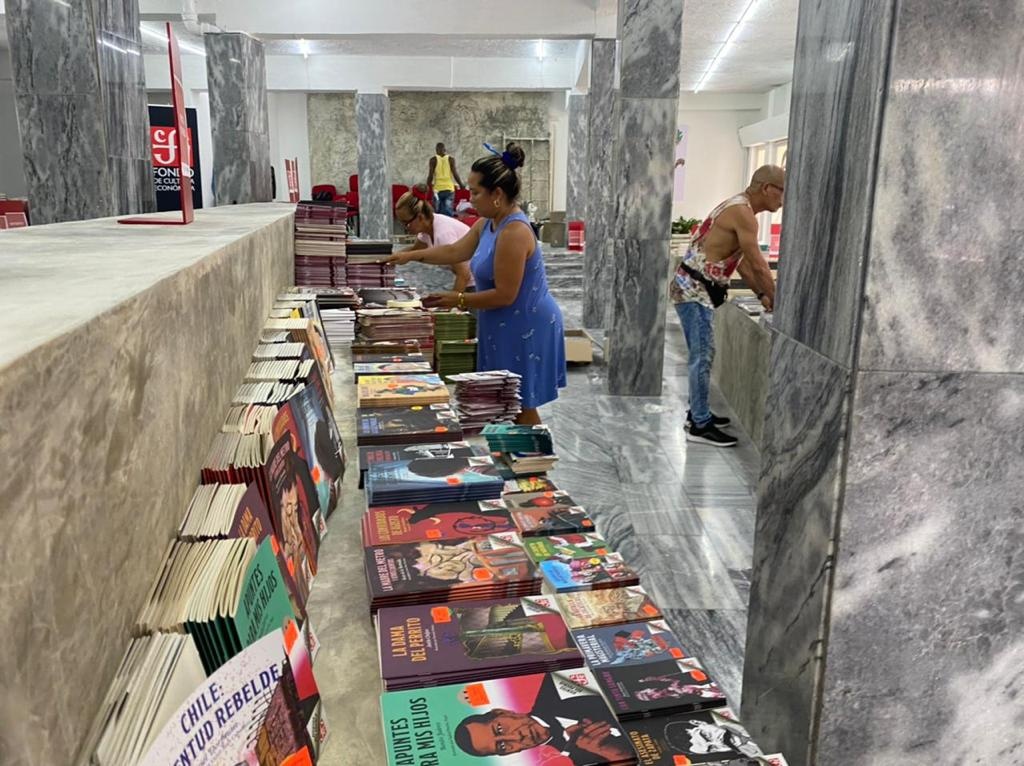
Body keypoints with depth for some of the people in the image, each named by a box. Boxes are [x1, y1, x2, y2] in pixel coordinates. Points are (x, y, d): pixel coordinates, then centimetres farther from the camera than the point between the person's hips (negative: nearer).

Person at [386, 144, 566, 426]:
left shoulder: (514, 232, -25)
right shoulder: (488, 224, 6)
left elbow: (504, 295, -24)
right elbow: (455, 251, 19)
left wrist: (457, 300, -15)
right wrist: (412, 255, 15)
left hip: (524, 327, -10)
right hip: (506, 326, 10)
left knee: (520, 406, 1)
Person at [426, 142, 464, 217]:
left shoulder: (433, 160, 0)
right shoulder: (451, 159, 3)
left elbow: (430, 175, -4)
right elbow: (455, 173, 0)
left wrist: (428, 186, 8)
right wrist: (461, 185, 11)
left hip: (437, 188, -1)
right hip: (449, 188, 1)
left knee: (438, 211, 6)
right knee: (448, 210, 1)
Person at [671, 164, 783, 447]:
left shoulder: (738, 208, 15)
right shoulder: (743, 213, -18)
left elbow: (744, 262, 19)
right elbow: (759, 265, -16)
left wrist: (762, 295, 15)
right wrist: (776, 301, -6)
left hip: (697, 289, 10)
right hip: (695, 290, -10)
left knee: (702, 355, 17)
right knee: (704, 357, -6)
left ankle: (697, 413, 27)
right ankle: (700, 426, 1)